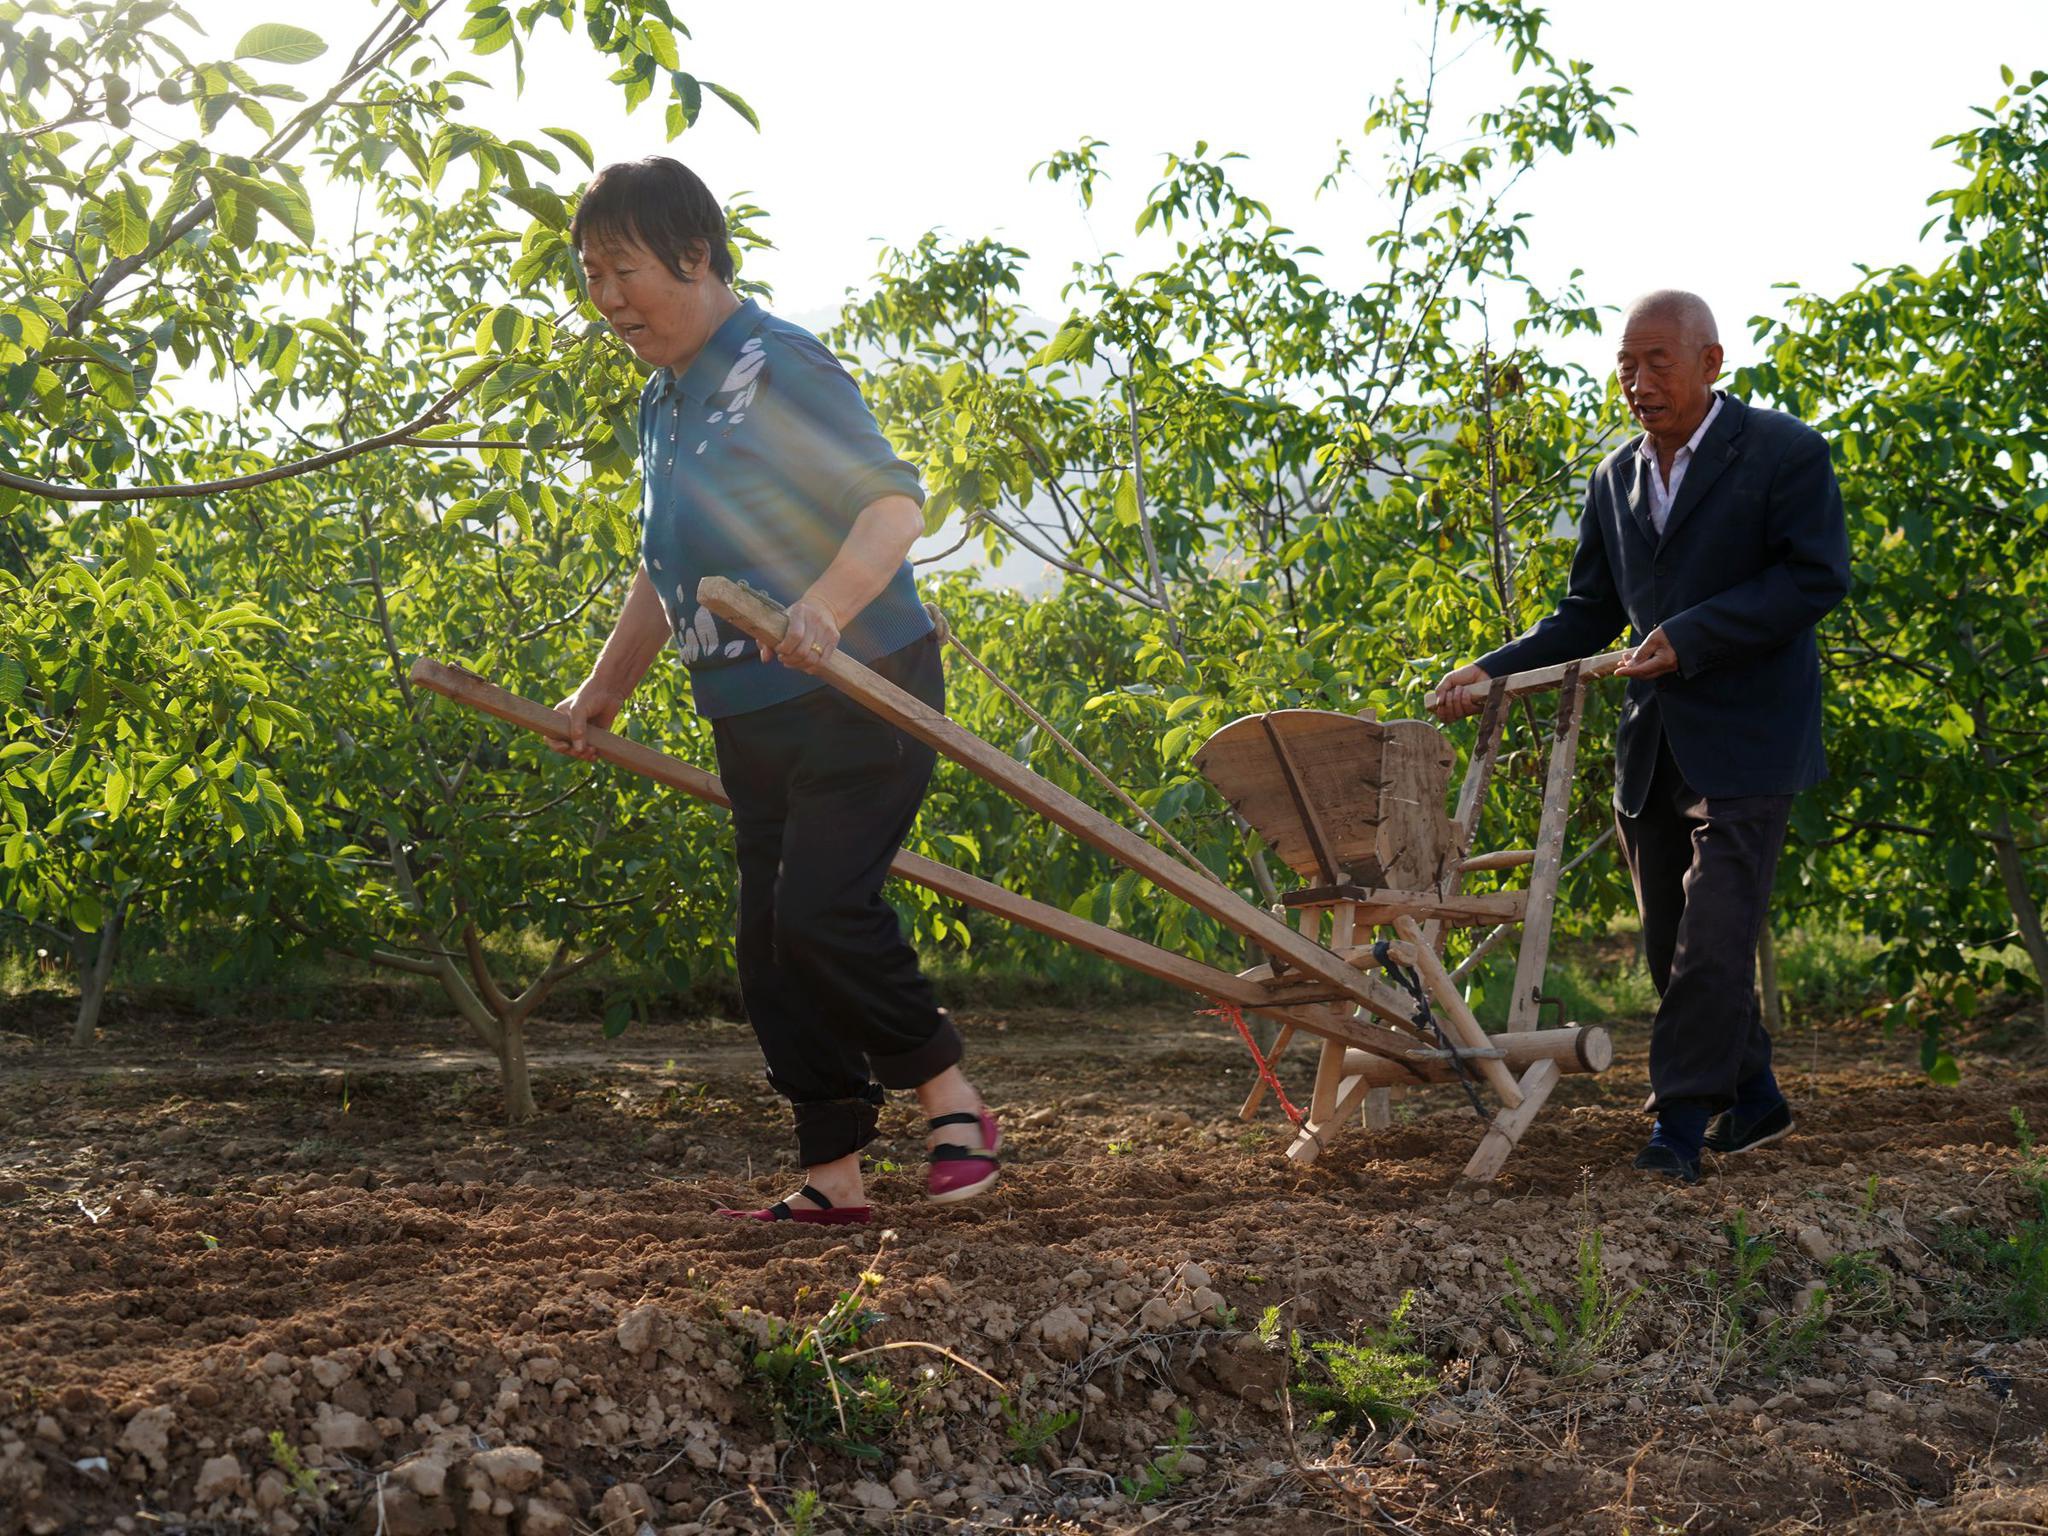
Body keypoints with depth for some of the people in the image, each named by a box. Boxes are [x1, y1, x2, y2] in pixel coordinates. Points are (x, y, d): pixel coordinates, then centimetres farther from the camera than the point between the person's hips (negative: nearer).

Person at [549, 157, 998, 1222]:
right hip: (752, 721, 9)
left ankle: (952, 1100, -2)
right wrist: (600, 695, 33)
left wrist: (827, 602, -39)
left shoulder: (779, 367, -12)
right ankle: (833, 1175, 13)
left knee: (819, 911, -20)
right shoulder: (661, 406, 15)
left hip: (860, 692, -9)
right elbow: (665, 576, 28)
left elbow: (893, 501, -22)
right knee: (771, 948, 6)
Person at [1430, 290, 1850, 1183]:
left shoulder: (1784, 453, -6)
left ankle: (1680, 1122, -7)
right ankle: (1752, 1103, 24)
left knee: (1714, 934, -11)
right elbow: (1589, 614, 16)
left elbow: (1815, 578, -13)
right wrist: (1494, 671, 1)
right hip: (1651, 744, 7)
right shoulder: (1614, 481, 13)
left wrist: (1690, 637, -20)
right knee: (1673, 940, 11)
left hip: (1745, 741, -7)